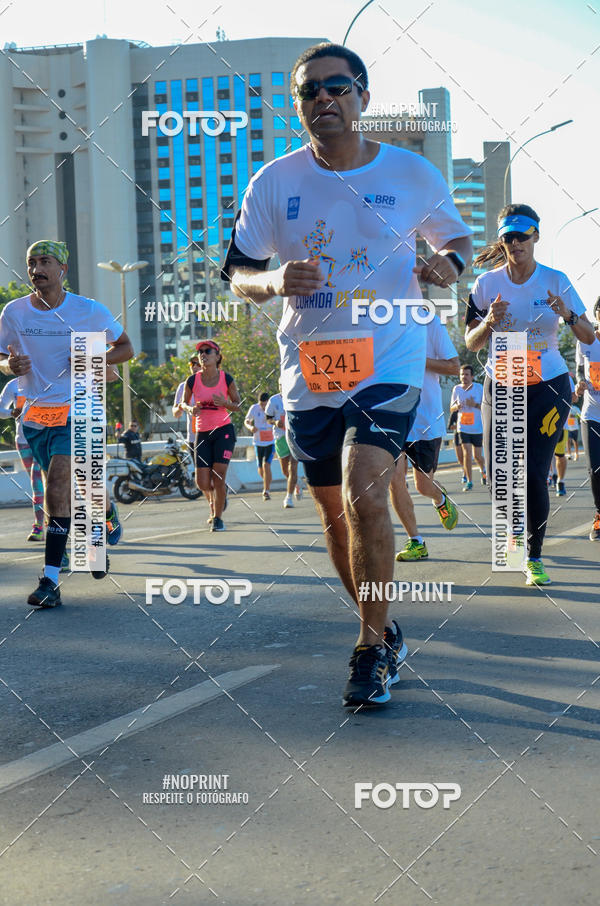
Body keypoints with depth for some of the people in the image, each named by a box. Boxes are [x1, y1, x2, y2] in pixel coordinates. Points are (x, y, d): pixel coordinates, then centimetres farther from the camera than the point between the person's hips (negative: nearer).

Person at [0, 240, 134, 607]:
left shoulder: (90, 311, -7)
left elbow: (126, 348, 5)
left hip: (76, 411, -4)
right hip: (34, 412, 4)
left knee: (58, 487, -19)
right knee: (74, 488, 14)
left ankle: (50, 579, -13)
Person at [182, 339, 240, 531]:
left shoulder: (226, 379, -4)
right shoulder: (192, 381, -2)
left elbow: (237, 405, 5)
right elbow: (184, 403, 11)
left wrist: (225, 403, -17)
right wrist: (190, 409, -12)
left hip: (224, 430, -2)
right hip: (202, 434, 2)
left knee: (219, 476, -10)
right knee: (202, 483, -3)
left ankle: (218, 518, 5)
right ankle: (214, 499, 33)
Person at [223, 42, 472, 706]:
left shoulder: (412, 174, -1)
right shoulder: (274, 182, 1)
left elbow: (456, 236, 15)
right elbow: (237, 272, 7)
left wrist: (449, 264, -9)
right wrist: (274, 282, -16)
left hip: (389, 359, -3)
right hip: (307, 369, 3)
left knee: (363, 494, -21)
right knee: (336, 515, 11)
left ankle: (371, 646, -4)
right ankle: (383, 635, 31)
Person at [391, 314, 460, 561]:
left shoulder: (430, 323, -5)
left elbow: (454, 366, -6)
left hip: (426, 419, -2)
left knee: (423, 486, 4)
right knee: (394, 480, -9)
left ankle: (440, 499, 42)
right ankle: (416, 542, 5)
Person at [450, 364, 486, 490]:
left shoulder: (479, 388, -4)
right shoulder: (457, 389, 2)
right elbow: (451, 409, 10)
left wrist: (475, 404, -21)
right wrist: (456, 406, -14)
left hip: (478, 428, -1)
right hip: (463, 428, 1)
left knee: (477, 456, 7)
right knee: (467, 453, -11)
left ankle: (483, 470, 39)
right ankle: (469, 481, -1)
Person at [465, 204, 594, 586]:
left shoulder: (555, 280, -5)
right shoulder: (487, 284, -1)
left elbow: (589, 337, -4)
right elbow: (471, 343, 1)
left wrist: (569, 315, -24)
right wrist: (489, 322, -19)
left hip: (548, 388, -2)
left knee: (534, 472, -11)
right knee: (500, 473, -1)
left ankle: (534, 557, 3)